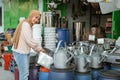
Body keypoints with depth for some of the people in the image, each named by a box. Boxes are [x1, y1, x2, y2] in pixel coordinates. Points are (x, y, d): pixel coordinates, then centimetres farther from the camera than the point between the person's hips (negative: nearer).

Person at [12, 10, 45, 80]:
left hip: (25, 52, 10)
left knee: (26, 73, 15)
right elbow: (29, 40, -21)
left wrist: (38, 50, 12)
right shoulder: (25, 24, -17)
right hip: (20, 52, -10)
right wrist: (40, 48, -11)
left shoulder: (29, 25, 13)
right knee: (24, 74, -5)